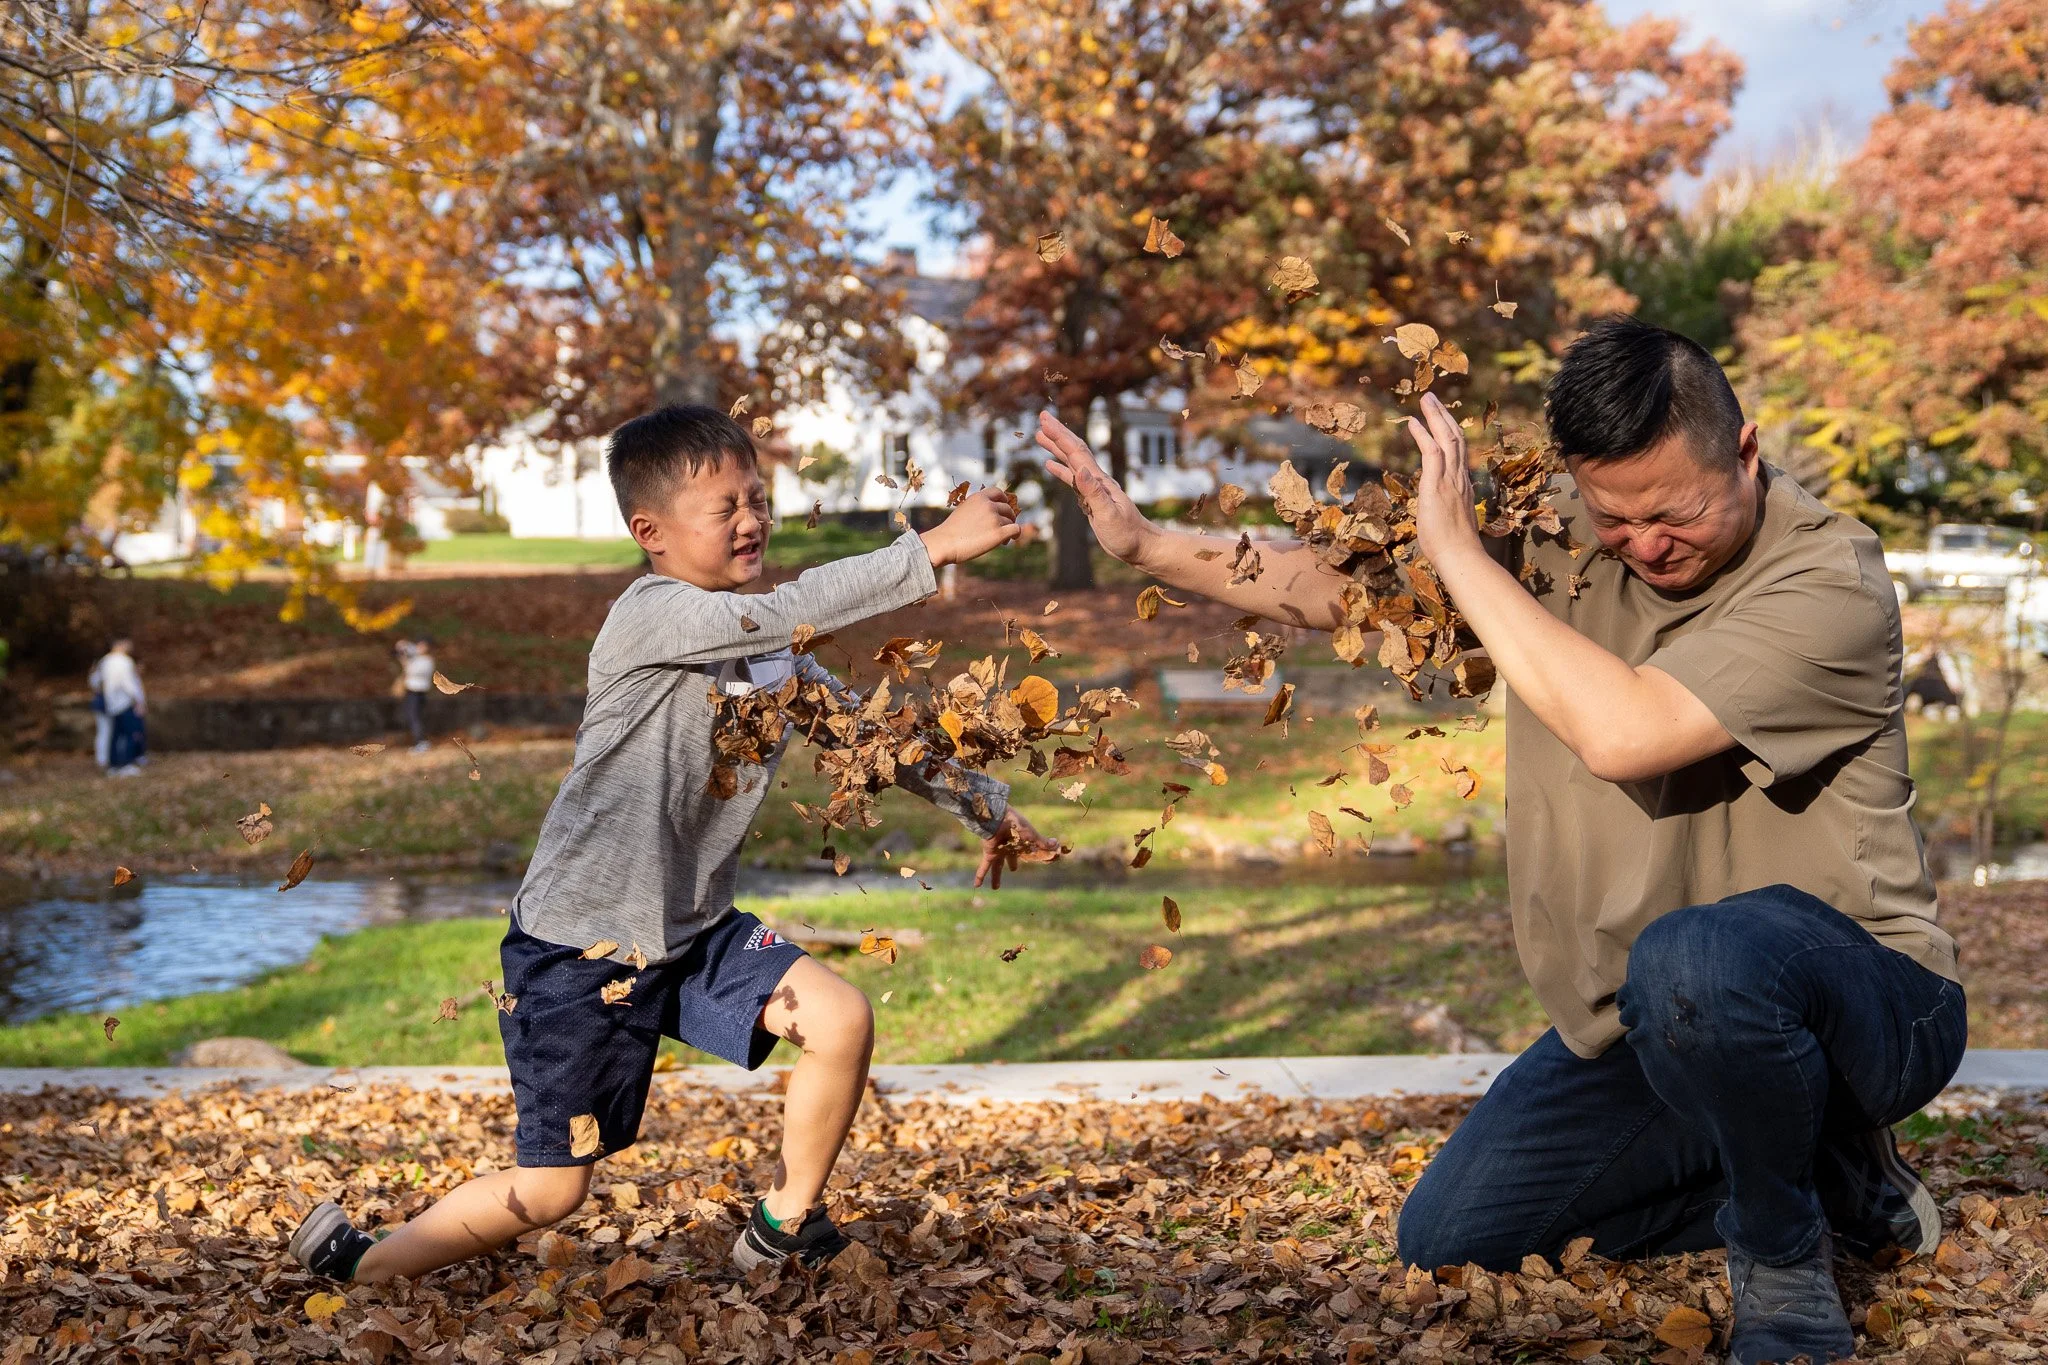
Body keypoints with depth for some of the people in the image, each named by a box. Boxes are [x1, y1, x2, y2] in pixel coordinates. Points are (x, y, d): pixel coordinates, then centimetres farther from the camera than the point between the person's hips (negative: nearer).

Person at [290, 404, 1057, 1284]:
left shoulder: (768, 649, 4)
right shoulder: (652, 616, -22)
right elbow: (794, 611, -36)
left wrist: (980, 803, 9)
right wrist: (932, 550, -38)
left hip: (693, 930, 7)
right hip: (578, 945, -7)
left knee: (843, 1021, -8)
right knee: (553, 1187, 0)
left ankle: (781, 1230, 14)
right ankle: (359, 1267, 24)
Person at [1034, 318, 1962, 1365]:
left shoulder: (1829, 582, -21)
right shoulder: (1554, 536, -1)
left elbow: (1623, 735, -35)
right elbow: (1338, 585, 10)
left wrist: (1460, 550, -26)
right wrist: (1143, 544, 2)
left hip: (1868, 1008, -7)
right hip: (1643, 1031, 7)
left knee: (1694, 959, -42)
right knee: (1445, 1241, 7)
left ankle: (1787, 1259, -11)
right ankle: (1830, 1182, 13)